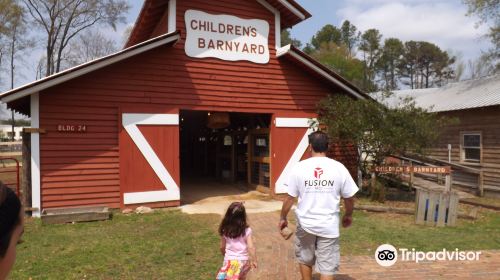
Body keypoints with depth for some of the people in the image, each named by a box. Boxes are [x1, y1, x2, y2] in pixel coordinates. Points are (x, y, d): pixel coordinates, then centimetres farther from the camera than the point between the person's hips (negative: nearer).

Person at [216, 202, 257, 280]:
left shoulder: (225, 230, -7)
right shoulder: (246, 231, -14)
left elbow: (222, 247, 4)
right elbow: (250, 247, -16)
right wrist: (254, 260, -6)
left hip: (229, 260, 1)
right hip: (243, 260, -1)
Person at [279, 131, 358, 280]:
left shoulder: (299, 167, -7)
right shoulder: (339, 168, -6)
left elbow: (290, 198, -3)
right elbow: (349, 198, 3)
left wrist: (282, 218, 11)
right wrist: (348, 215, 22)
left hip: (305, 224, 1)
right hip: (329, 226, 0)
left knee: (305, 260, 23)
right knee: (327, 268, 9)